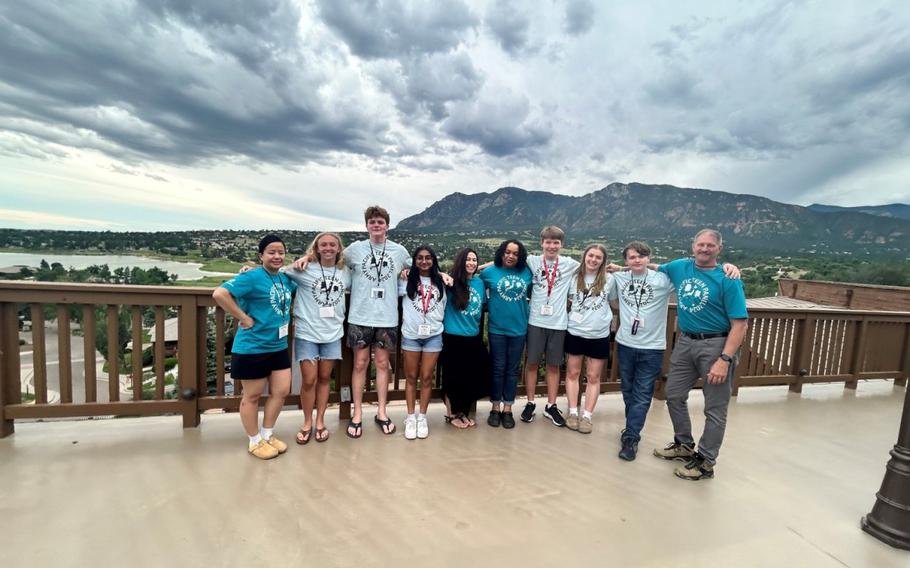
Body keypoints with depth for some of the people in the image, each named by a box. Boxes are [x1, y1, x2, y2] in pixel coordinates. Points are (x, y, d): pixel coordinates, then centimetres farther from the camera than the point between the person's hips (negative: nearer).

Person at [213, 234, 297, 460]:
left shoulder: (285, 279, 8)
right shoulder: (252, 276, -15)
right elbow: (219, 294, -25)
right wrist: (243, 318, -21)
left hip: (279, 346, 8)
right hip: (252, 348, -7)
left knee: (281, 391, 12)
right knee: (252, 396, 9)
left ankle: (267, 434, 32)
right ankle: (255, 441, 27)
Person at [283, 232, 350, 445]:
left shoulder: (345, 273, 5)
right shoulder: (305, 269, -6)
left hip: (333, 334, 3)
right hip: (307, 333, -2)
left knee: (324, 378, 12)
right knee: (309, 380, 1)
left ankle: (320, 422, 27)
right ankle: (307, 423, 23)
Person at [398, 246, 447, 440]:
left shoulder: (440, 282, 9)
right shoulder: (407, 281, 3)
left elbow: (445, 308, 14)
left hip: (433, 336, 1)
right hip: (411, 335, -1)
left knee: (427, 378, 6)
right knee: (411, 378, 9)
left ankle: (422, 417, 21)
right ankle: (411, 417, 21)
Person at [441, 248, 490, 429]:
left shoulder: (479, 283, 5)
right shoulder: (452, 282, -8)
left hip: (474, 337, 5)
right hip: (454, 337, -5)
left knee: (474, 378, 11)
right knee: (454, 378, 6)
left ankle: (464, 412, 31)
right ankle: (451, 414, 25)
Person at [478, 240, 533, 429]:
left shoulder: (527, 273, 1)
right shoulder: (489, 272, -3)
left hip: (519, 329, 2)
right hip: (497, 329, -1)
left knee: (512, 370, 10)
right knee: (498, 369, 7)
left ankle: (508, 409, 23)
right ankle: (495, 408, 22)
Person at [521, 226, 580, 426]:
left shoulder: (570, 264, 3)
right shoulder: (532, 261, 0)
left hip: (558, 322, 1)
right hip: (536, 321, -1)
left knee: (553, 365, 11)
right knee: (532, 363, 8)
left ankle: (551, 406, 24)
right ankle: (530, 403, 23)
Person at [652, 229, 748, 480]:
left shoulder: (728, 280, -13)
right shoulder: (679, 267, 3)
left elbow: (740, 324, -16)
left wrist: (725, 360, -23)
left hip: (716, 344, -5)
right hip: (685, 342, 6)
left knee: (715, 408, 5)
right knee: (674, 395, 15)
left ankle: (705, 462, 21)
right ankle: (684, 445, 36)